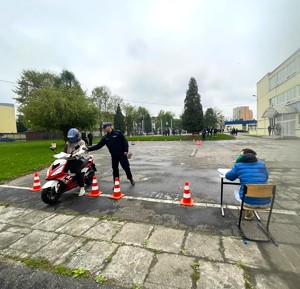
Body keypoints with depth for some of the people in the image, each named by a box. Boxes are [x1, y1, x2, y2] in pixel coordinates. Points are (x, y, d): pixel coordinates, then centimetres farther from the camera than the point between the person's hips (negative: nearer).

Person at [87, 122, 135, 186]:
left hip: (122, 154, -4)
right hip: (114, 156, 4)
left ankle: (131, 179, 26)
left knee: (126, 167, 4)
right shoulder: (105, 137, 5)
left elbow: (125, 141, -6)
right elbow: (98, 145, 2)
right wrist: (88, 148, -8)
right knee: (115, 170, 9)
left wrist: (126, 150, -13)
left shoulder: (118, 133, -7)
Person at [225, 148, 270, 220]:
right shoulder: (262, 164, 7)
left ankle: (249, 211, 20)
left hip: (249, 202, -2)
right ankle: (249, 212, 36)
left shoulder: (238, 165, -3)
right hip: (265, 202, 3)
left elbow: (228, 176, 10)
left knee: (236, 192, 30)